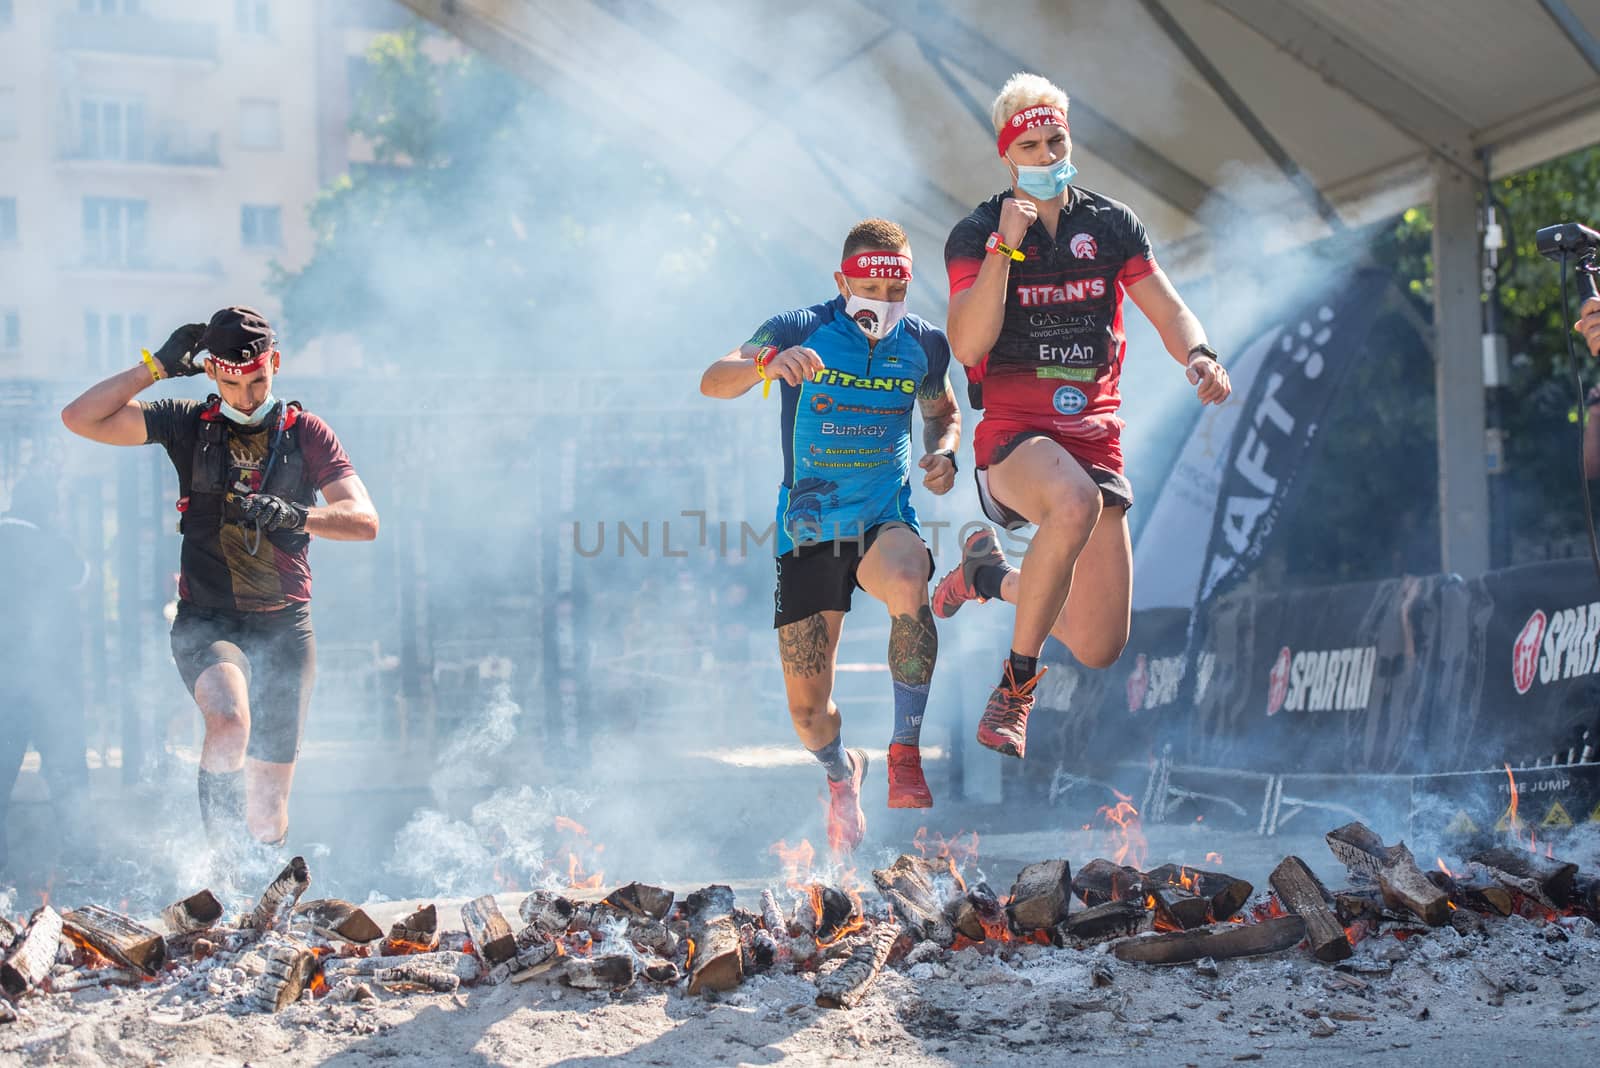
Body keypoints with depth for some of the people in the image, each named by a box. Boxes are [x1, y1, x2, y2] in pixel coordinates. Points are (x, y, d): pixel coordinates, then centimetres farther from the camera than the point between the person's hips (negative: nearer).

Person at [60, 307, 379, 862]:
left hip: (284, 627, 1)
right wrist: (157, 366, -5)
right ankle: (223, 859, -19)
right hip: (207, 621, -1)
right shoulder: (189, 425, 5)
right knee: (230, 721, -34)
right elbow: (81, 419, -3)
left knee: (269, 807, 2)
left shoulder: (307, 433, 4)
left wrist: (294, 516, -23)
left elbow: (364, 522, -5)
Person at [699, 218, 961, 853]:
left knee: (909, 585, -37)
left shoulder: (924, 345, -1)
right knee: (806, 705, 3)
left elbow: (943, 412, 20)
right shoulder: (802, 331, -10)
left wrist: (944, 452, -4)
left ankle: (905, 752, -23)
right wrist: (769, 365, -44)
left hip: (884, 520, 0)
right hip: (807, 530, 0)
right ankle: (841, 775, 39)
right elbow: (713, 382, -22)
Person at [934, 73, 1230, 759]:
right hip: (1014, 431, -4)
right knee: (1077, 503, -42)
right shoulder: (975, 236, -3)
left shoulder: (1110, 226, 9)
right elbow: (967, 347, -16)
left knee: (1100, 650, 1)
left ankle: (993, 576, 32)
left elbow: (1168, 310, 5)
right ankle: (1017, 681, -23)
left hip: (1094, 436, 4)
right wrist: (1005, 246, -22)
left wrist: (1199, 356, -17)